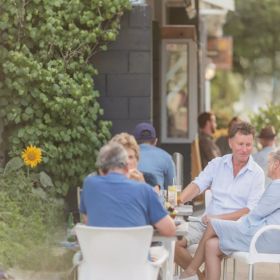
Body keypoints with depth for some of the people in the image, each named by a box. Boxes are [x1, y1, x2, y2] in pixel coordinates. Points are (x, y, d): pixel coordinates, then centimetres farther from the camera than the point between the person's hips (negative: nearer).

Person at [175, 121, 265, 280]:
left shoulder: (257, 173, 0)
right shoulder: (217, 164, 10)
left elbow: (251, 210, -7)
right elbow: (197, 185, 0)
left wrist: (219, 218, -17)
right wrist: (178, 201, -21)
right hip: (207, 222, 4)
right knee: (173, 242, -17)